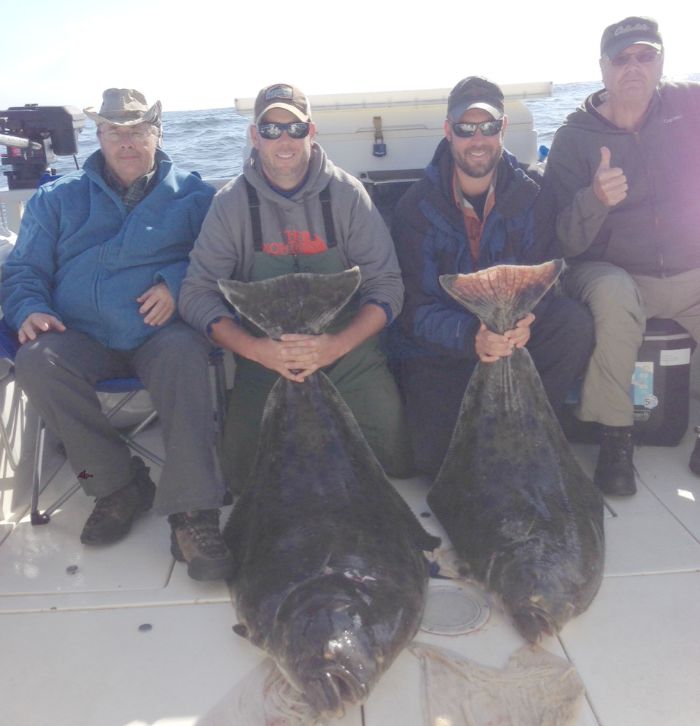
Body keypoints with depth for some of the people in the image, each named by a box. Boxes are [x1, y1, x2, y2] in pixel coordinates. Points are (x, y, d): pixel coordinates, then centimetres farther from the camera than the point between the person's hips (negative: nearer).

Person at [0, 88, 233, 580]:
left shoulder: (192, 193, 15)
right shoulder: (58, 199, 20)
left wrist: (178, 282, -14)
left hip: (161, 332, -2)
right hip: (81, 336, 3)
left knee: (185, 353, -37)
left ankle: (192, 511, -35)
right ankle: (118, 483, -13)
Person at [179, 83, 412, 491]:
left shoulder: (347, 194, -5)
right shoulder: (232, 202, -4)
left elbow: (387, 285, -6)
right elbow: (197, 293, -6)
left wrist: (335, 345, -23)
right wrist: (258, 349, -23)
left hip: (350, 354, 0)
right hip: (263, 360, 0)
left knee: (393, 465, -11)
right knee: (246, 479, -10)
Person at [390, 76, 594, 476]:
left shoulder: (528, 195, -2)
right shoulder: (417, 206, -9)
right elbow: (419, 308, -16)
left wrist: (524, 321, -33)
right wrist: (472, 337, -37)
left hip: (514, 338, 3)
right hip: (440, 349, -2)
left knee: (575, 322, -27)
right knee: (437, 457, -23)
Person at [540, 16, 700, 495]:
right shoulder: (575, 137, -3)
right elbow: (564, 242, -10)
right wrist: (595, 199, -30)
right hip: (612, 272, -2)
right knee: (614, 296, -35)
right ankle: (616, 437, -20)